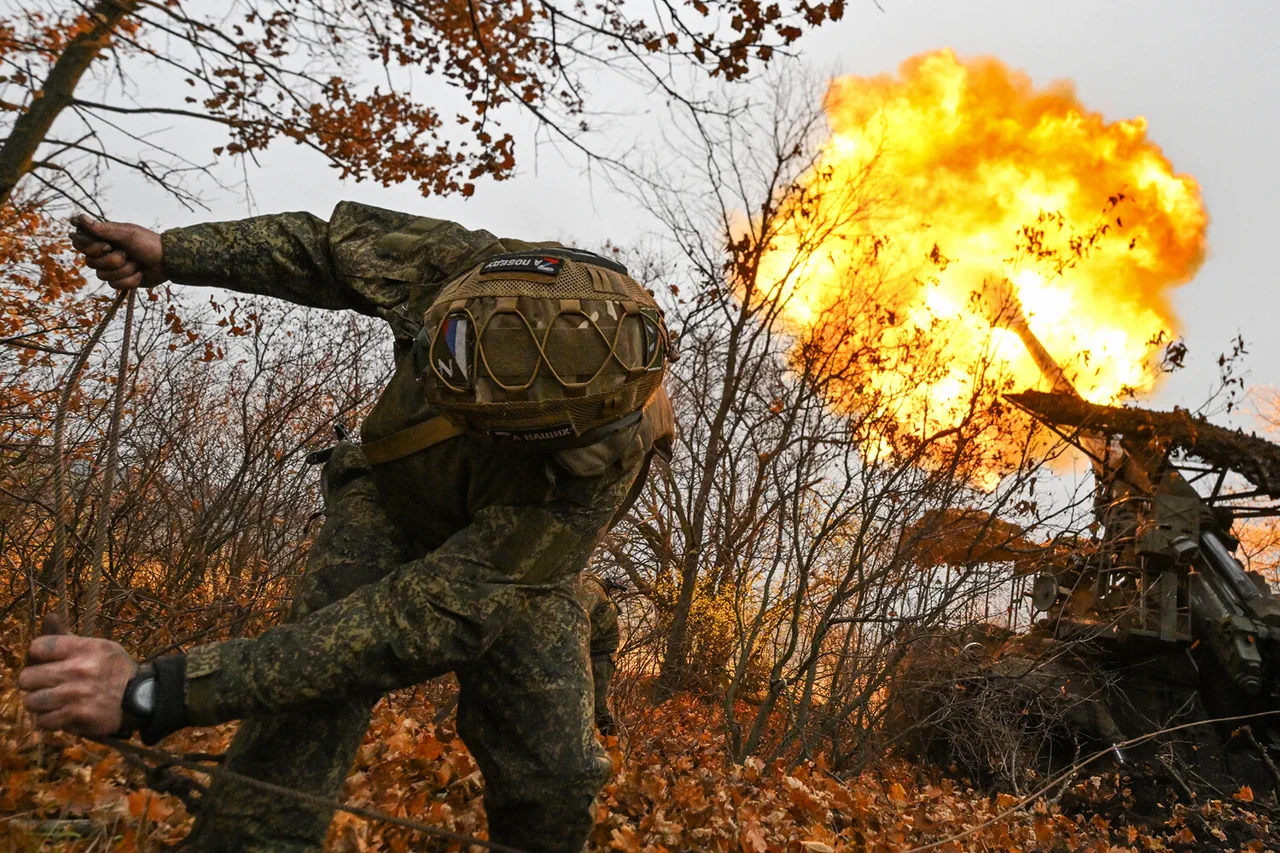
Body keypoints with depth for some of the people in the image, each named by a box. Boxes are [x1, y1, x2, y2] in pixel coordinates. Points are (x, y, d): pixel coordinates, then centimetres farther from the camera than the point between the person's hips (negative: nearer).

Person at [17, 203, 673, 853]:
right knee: (305, 716, -23)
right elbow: (340, 241, -10)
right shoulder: (477, 269, -33)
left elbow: (428, 620, -46)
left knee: (555, 777, -11)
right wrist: (173, 253, -15)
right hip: (391, 499, 2)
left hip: (516, 556, -1)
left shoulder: (596, 476, -42)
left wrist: (159, 691, -49)